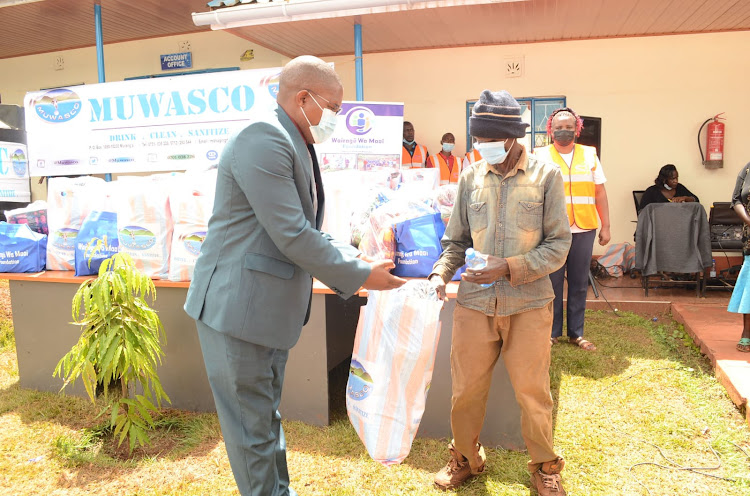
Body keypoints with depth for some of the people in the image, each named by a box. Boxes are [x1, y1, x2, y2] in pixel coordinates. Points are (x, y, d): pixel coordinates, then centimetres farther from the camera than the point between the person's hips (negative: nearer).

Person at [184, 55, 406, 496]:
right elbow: (292, 236, -24)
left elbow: (309, 230, 18)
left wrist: (356, 260, 5)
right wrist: (360, 276, -15)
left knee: (267, 416, 23)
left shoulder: (297, 146, 13)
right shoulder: (264, 138, -19)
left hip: (272, 307, 10)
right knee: (253, 428, 6)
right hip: (238, 307, -10)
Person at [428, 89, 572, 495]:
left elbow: (558, 245, -5)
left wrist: (509, 269, -18)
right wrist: (441, 273, -9)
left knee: (533, 392, 10)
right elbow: (456, 239, 10)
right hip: (474, 302, 2)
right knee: (466, 389, 10)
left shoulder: (546, 176, -2)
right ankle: (465, 458, 36)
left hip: (528, 304, -2)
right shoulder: (471, 177, 4)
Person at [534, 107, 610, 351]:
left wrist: (605, 226, 6)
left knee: (579, 283, 8)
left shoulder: (589, 155, 10)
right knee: (552, 282, 4)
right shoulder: (540, 156, 3)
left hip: (584, 229, 3)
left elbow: (600, 193, 10)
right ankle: (552, 332, 17)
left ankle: (576, 333, 20)